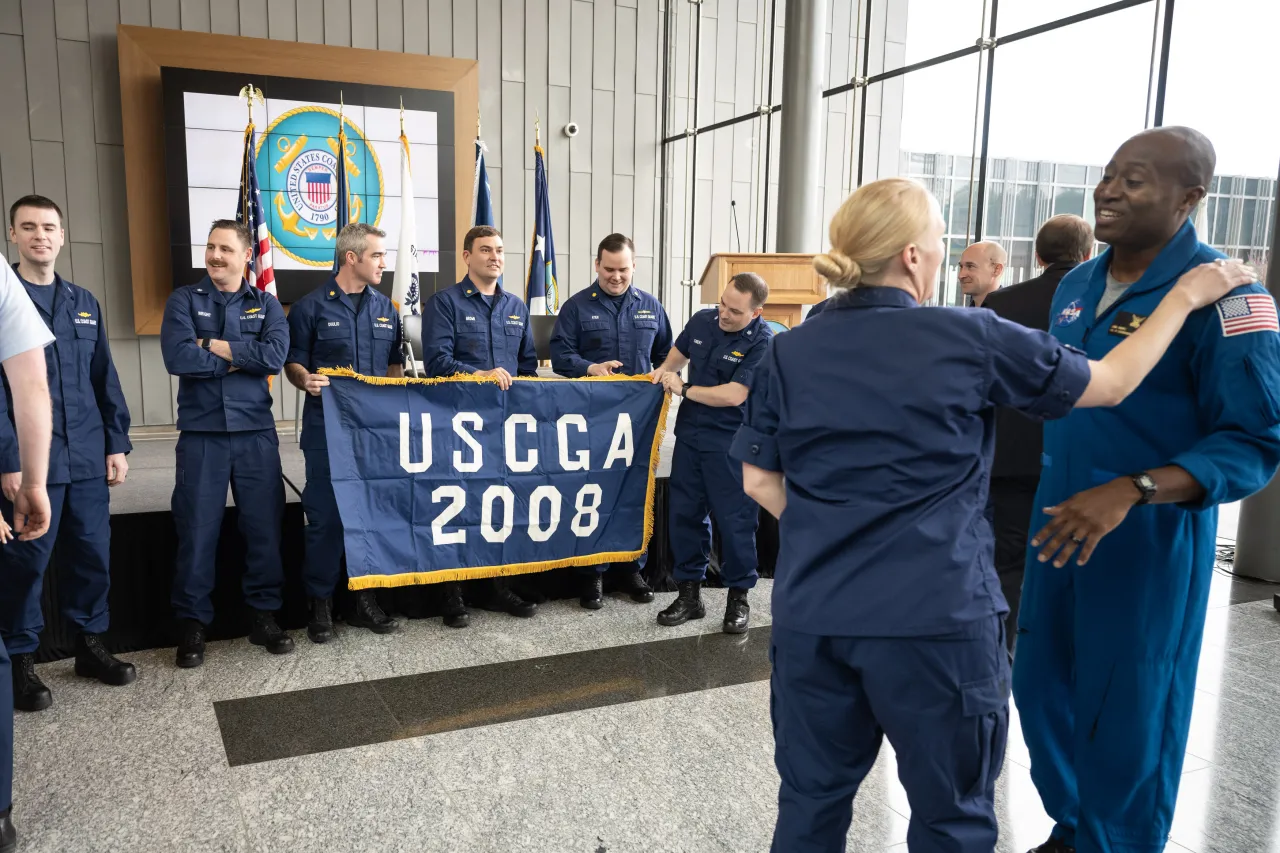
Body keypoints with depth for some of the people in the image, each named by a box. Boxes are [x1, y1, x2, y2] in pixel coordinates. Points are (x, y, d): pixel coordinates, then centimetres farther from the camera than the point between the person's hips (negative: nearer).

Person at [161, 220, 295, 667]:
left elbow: (275, 356, -10)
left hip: (256, 432, 1)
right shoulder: (184, 300, 4)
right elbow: (178, 358, -13)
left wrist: (214, 346, -9)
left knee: (264, 527, 6)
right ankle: (192, 623, 16)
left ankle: (264, 616, 19)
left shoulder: (266, 304, 8)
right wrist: (240, 359, -7)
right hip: (201, 434, -1)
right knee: (197, 531, 3)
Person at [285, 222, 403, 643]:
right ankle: (320, 604, 12)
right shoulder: (311, 306, -1)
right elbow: (293, 362, 0)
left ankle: (365, 600, 20)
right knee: (325, 517, -1)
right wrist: (306, 380, -21)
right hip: (327, 426, -4)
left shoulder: (385, 308, 12)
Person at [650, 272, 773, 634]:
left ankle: (739, 597, 19)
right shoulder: (703, 320, 0)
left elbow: (733, 395, -22)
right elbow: (679, 353, 22)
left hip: (731, 442, -6)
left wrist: (684, 389, -13)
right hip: (690, 433, 6)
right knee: (683, 514, 9)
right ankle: (690, 593, 22)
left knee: (735, 521, 1)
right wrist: (663, 371, 3)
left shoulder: (762, 341, -17)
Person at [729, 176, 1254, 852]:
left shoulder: (789, 353, 1)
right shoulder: (970, 339, -6)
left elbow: (759, 479, 4)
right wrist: (1186, 295, 19)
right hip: (935, 617, -3)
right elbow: (1111, 384, 6)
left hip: (812, 612, 3)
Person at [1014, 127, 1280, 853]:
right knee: (1042, 690, 16)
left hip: (1150, 538, -7)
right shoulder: (1078, 285, 7)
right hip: (1063, 522, 7)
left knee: (1128, 715, 7)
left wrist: (1131, 491, -31)